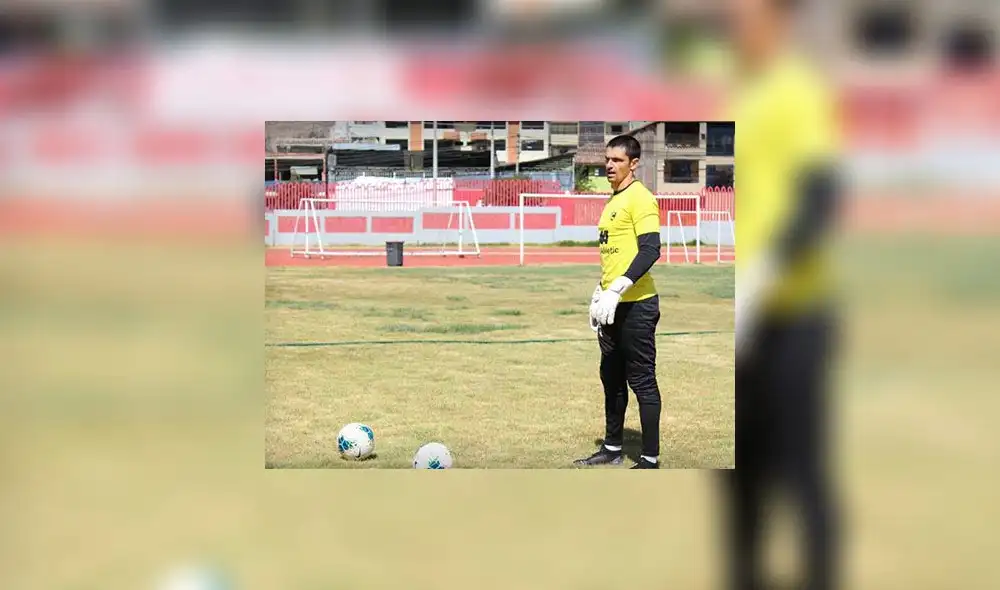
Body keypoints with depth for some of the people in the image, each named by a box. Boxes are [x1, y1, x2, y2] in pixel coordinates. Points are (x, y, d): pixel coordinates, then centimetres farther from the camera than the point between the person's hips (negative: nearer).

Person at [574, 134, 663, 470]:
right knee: (612, 379, 16)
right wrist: (599, 294, 21)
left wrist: (617, 290, -25)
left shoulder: (639, 198, -12)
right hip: (614, 306, 9)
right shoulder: (613, 200, 16)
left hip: (635, 304, -9)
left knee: (642, 382, -3)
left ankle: (650, 460, 2)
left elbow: (650, 250, -21)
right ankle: (612, 449, 27)